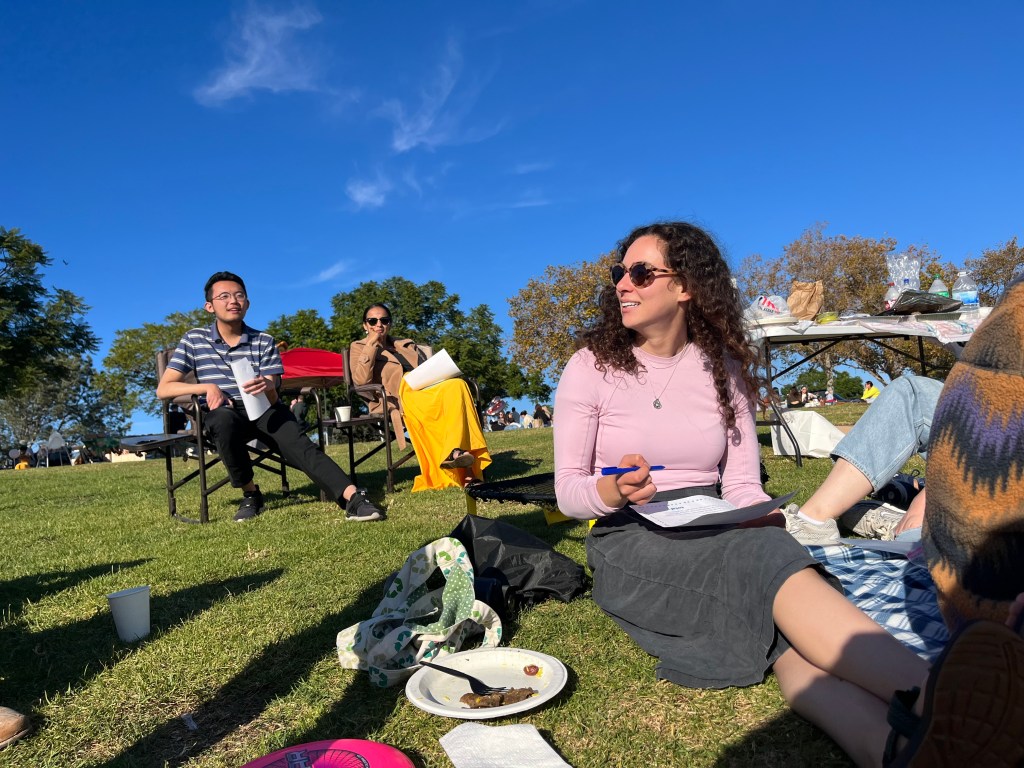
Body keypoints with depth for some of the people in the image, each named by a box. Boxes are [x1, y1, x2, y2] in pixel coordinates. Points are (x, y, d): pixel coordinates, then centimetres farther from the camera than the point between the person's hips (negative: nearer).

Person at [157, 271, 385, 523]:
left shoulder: (264, 341, 4)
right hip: (221, 415, 0)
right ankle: (250, 493, -18)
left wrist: (267, 387, -30)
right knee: (224, 418, -37)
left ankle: (352, 497, -48)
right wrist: (207, 387, -15)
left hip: (263, 410, 0)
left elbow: (272, 397, -4)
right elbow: (163, 389, 1)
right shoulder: (194, 340, 4)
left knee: (299, 444, -30)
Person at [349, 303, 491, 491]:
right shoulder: (359, 347, 16)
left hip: (427, 390, 5)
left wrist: (440, 379, -1)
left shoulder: (408, 344, 30)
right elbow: (361, 380, -3)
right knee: (450, 394, -32)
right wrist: (371, 345, -4)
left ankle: (455, 452, -45)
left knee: (457, 385, -30)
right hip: (399, 399, -5)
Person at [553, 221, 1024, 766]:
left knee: (785, 633, -32)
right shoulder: (591, 367, -2)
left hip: (715, 538, 4)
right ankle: (929, 698, -51)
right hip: (629, 542, -3)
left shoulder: (721, 367, 7)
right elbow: (567, 490, -3)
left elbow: (742, 485, 5)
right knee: (764, 559, -34)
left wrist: (763, 520, -19)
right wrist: (611, 492, -26)